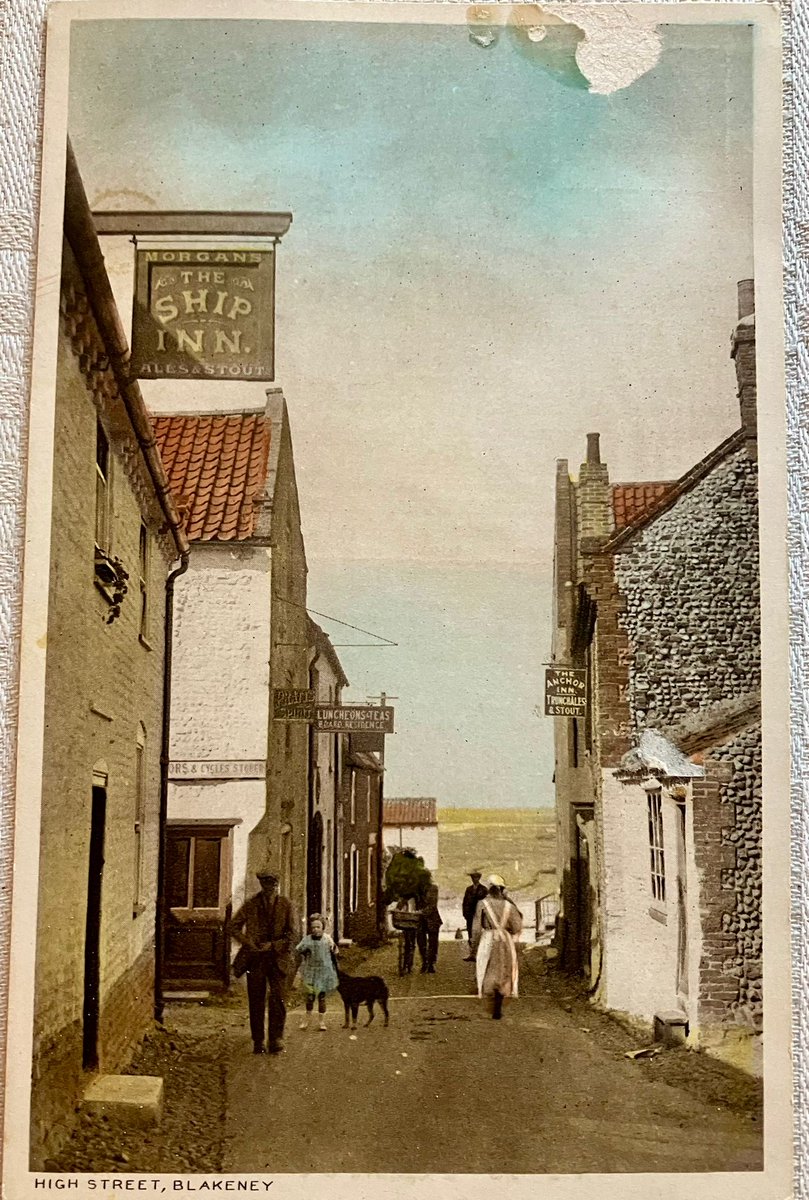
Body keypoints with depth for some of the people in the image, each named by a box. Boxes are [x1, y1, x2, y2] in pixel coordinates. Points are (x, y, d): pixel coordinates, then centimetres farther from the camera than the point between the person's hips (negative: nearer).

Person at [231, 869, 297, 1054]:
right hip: (255, 958, 1)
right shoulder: (250, 904, 5)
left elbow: (292, 935, 1)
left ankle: (276, 1040, 0)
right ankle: (258, 1042, 10)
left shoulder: (285, 905, 2)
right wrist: (248, 943, -5)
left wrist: (274, 946, -10)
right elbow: (234, 926, 8)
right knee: (256, 1001, 2)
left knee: (278, 999, -7)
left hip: (278, 958, -1)